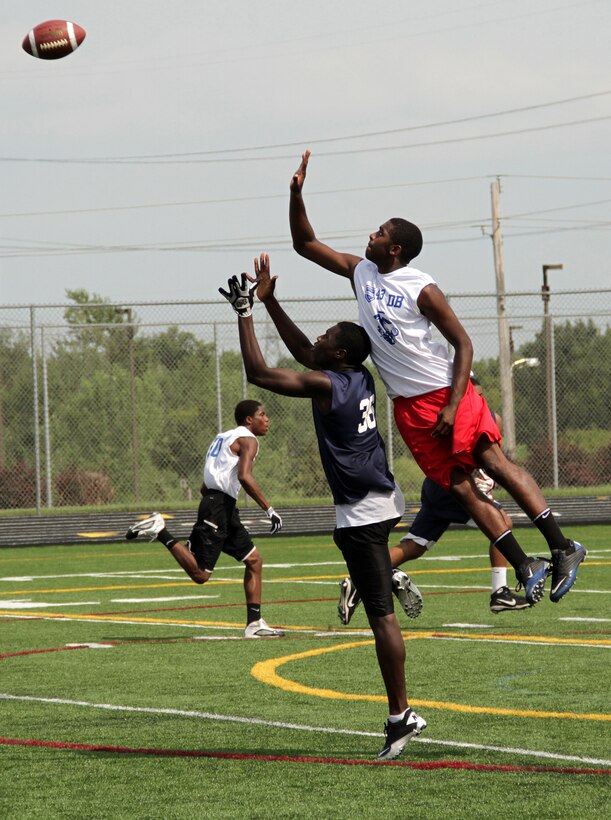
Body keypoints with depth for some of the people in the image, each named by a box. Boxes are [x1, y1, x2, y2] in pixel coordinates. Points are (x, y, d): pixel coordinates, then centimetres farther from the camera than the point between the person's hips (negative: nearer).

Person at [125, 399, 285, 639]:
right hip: (220, 506, -10)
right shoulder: (248, 440, -4)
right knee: (200, 574, -12)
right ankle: (160, 532, -11)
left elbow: (205, 487, 25)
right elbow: (244, 476, -22)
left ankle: (254, 623, 10)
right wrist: (269, 509, -20)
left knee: (254, 561, 13)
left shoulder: (224, 438, 25)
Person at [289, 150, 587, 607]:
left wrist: (453, 406, -19)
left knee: (494, 462, -15)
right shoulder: (360, 272, 6)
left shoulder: (422, 290, -13)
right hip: (408, 406, 6)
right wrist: (297, 195, -1)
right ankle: (526, 568, 1)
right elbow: (305, 244, 14)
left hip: (446, 393, -6)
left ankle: (562, 548, -14)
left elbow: (463, 343, -11)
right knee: (459, 486, 0)